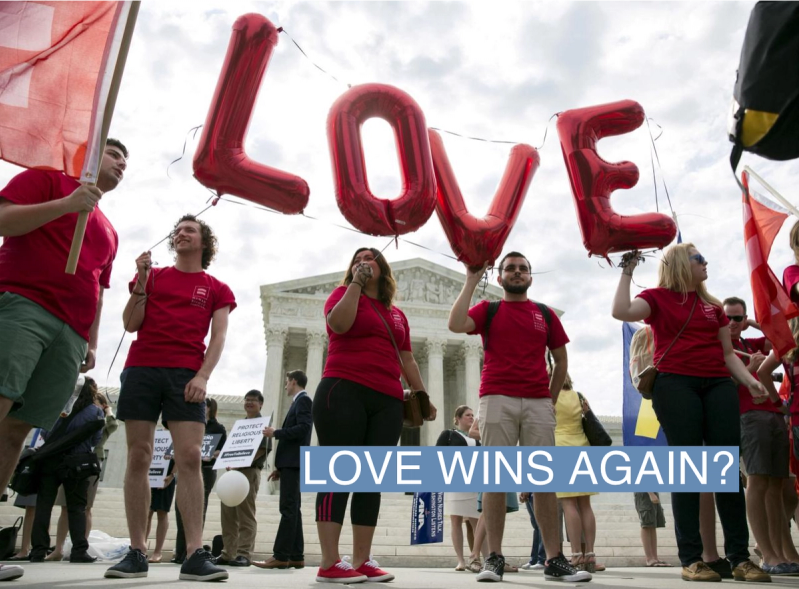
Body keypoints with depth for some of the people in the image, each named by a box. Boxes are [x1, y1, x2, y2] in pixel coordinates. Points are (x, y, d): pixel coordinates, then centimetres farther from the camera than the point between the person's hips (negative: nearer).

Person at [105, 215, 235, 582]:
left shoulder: (217, 289, 13)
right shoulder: (153, 276, 16)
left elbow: (218, 338, 5)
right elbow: (130, 324, 9)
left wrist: (203, 375, -10)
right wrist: (141, 281, -2)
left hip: (186, 374, -1)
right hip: (141, 369, 2)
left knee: (190, 457, -12)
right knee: (138, 457, -1)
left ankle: (195, 555, -13)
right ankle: (137, 553, 4)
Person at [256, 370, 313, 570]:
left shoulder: (303, 400, -5)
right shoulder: (299, 402, 23)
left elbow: (303, 428, -19)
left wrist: (275, 433, -11)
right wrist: (279, 467, 19)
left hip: (293, 462, -10)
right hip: (290, 462, 10)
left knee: (288, 509, -11)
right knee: (292, 509, 6)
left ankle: (280, 556, -13)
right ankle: (295, 556, 6)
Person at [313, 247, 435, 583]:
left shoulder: (397, 314, 22)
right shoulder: (345, 293, 9)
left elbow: (407, 359, 24)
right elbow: (338, 323, -13)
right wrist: (356, 283, -7)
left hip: (387, 402, 5)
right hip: (343, 392, -5)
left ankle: (362, 560, 6)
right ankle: (329, 563, -7)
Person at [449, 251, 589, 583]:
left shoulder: (545, 314, 18)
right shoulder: (488, 309, 11)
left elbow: (561, 360, 21)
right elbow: (456, 325, -9)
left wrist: (552, 399, 13)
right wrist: (472, 281, -3)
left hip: (538, 403, 2)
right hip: (497, 400, -2)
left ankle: (554, 560, 5)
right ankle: (494, 558, 1)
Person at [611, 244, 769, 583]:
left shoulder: (712, 304, 21)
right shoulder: (658, 297, 6)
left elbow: (727, 352, 19)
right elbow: (621, 312, -14)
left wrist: (749, 380, 3)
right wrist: (627, 273, -4)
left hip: (718, 384, 5)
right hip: (676, 384, -5)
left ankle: (740, 557, 6)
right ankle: (691, 558, -1)